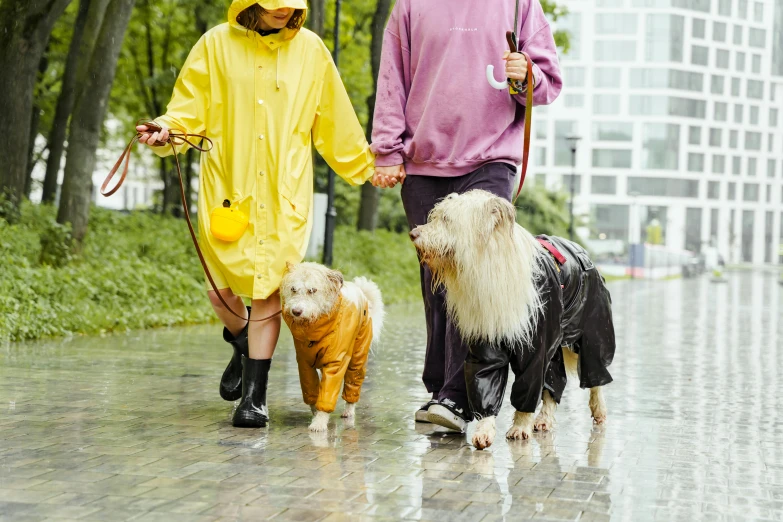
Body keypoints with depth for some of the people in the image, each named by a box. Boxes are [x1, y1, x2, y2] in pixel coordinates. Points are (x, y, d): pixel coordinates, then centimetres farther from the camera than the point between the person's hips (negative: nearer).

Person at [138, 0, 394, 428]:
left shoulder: (310, 49, 6)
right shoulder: (217, 44, 4)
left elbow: (335, 122, 15)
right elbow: (191, 107, 6)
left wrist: (366, 167, 20)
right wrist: (167, 130, -15)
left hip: (284, 194, 0)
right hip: (227, 188, 1)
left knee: (267, 290, -6)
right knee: (221, 289, 2)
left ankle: (254, 395, 4)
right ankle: (243, 346, 37)